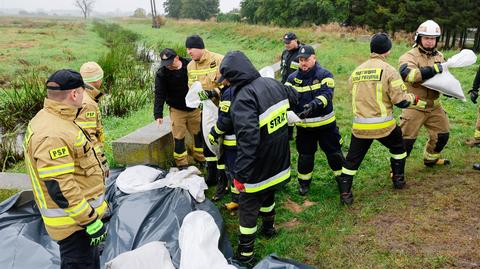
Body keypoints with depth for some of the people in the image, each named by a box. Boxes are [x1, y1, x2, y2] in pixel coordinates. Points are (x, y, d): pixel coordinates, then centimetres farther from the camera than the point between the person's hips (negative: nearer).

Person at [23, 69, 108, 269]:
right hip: (74, 221, -10)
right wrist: (90, 221, -22)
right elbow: (60, 188, -29)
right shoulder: (52, 136, -28)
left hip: (80, 212, 10)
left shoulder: (48, 118, 6)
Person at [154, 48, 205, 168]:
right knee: (178, 138, -2)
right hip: (177, 110, -2)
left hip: (194, 108, 2)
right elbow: (159, 95, -12)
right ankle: (182, 164, 12)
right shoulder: (161, 73, -13)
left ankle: (200, 158, 31)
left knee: (199, 134, 12)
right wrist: (158, 114, -17)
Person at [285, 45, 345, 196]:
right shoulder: (293, 78, 0)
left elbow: (327, 94, -22)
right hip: (303, 125, 2)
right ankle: (304, 182, 30)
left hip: (325, 123, -1)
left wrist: (314, 104, -41)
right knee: (305, 154, 12)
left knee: (334, 151, 12)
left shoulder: (324, 75, -9)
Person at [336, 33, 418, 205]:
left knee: (352, 159, 10)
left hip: (360, 126, 3)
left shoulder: (357, 71, 7)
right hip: (383, 124, -2)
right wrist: (413, 98, 11)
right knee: (398, 147, 27)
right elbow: (401, 101, -9)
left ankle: (345, 193, 7)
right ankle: (398, 178, 38)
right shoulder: (389, 70, -7)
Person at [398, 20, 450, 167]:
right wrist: (432, 70, -38)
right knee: (406, 139, -4)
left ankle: (431, 158, 43)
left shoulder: (439, 56, 9)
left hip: (434, 106, 7)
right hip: (414, 106, -7)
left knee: (442, 135, 19)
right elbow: (406, 73, -35)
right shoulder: (410, 56, -14)